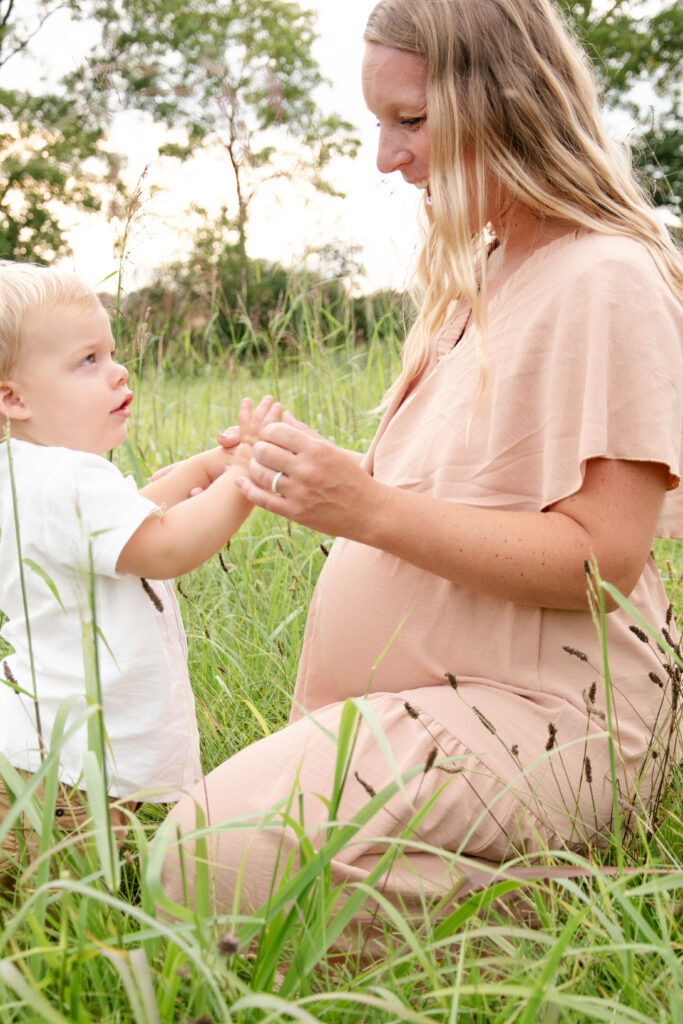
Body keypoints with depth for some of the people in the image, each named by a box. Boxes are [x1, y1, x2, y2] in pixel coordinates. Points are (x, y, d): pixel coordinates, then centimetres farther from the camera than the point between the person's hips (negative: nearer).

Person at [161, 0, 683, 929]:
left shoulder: (607, 282, -14)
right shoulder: (486, 268, 16)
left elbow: (601, 559, -20)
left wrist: (370, 509, -24)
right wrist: (326, 482, 4)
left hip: (546, 716, -10)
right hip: (426, 692, 10)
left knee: (219, 857, -25)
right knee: (199, 828, 1)